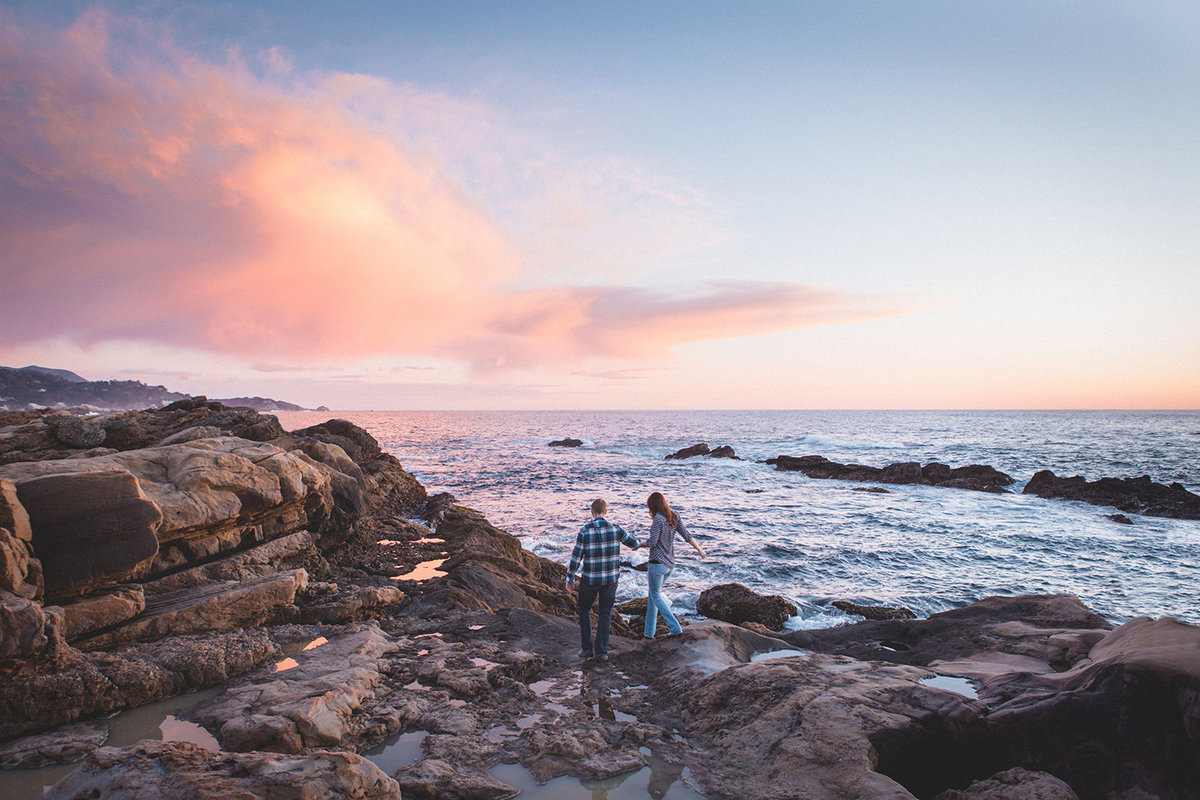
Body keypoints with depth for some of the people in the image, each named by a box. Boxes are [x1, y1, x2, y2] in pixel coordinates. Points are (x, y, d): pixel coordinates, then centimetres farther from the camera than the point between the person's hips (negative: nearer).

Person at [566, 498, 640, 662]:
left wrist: (569, 579, 0)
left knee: (584, 610, 20)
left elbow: (575, 558, -11)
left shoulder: (584, 531, -13)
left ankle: (586, 648, 19)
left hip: (589, 579, -1)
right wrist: (638, 544, 35)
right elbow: (633, 543, 10)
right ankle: (601, 651, 12)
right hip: (611, 579, 2)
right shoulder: (615, 529, -7)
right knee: (605, 614, 14)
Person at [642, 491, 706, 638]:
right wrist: (699, 549, 16)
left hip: (657, 563, -8)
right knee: (653, 594, 17)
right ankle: (649, 631, 22)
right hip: (670, 563, 8)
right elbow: (687, 535, 6)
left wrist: (638, 545, -2)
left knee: (656, 596, 5)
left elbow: (652, 542, -20)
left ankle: (675, 628, 1)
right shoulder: (674, 517, 4)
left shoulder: (658, 519, -18)